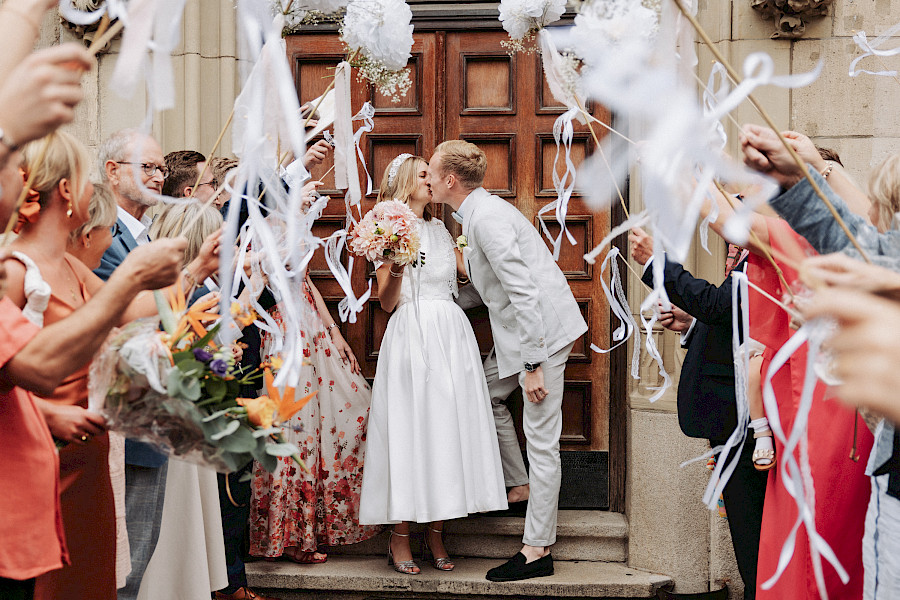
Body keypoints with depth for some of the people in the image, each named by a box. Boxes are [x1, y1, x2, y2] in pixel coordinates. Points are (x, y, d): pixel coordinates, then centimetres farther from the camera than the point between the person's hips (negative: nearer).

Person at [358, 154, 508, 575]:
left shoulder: (441, 230, 20)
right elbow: (386, 302, -2)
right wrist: (395, 270, -21)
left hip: (451, 334, 5)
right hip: (412, 332, -5)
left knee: (447, 425, 2)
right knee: (410, 427, -6)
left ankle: (435, 535, 9)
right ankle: (400, 539, 3)